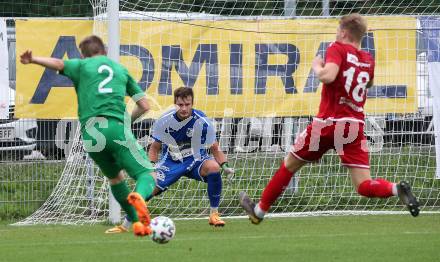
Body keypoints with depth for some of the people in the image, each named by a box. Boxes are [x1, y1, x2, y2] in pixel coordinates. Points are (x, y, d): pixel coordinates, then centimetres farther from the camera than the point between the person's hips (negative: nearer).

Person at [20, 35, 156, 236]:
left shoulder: (82, 65, 18)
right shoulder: (121, 69, 24)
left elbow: (59, 64, -7)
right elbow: (144, 106, 22)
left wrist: (33, 60, -17)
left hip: (90, 131, 1)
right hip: (117, 128, -1)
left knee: (114, 177, 24)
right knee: (147, 175, -5)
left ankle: (137, 221, 21)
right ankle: (139, 196, -40)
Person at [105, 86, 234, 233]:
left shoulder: (202, 122, -17)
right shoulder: (165, 121, -13)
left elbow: (215, 149, -6)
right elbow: (155, 148, 1)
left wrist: (225, 166, -21)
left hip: (195, 161, -1)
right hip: (170, 162, 1)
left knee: (213, 167, -34)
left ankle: (214, 214, -17)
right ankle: (124, 226, -1)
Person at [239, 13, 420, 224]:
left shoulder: (338, 49, -5)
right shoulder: (368, 60, 12)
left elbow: (328, 76, -23)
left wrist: (317, 66, -4)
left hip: (328, 122, -4)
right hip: (355, 126, 4)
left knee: (290, 164, 17)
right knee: (364, 186, -2)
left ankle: (259, 210, 28)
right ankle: (396, 189, -32)